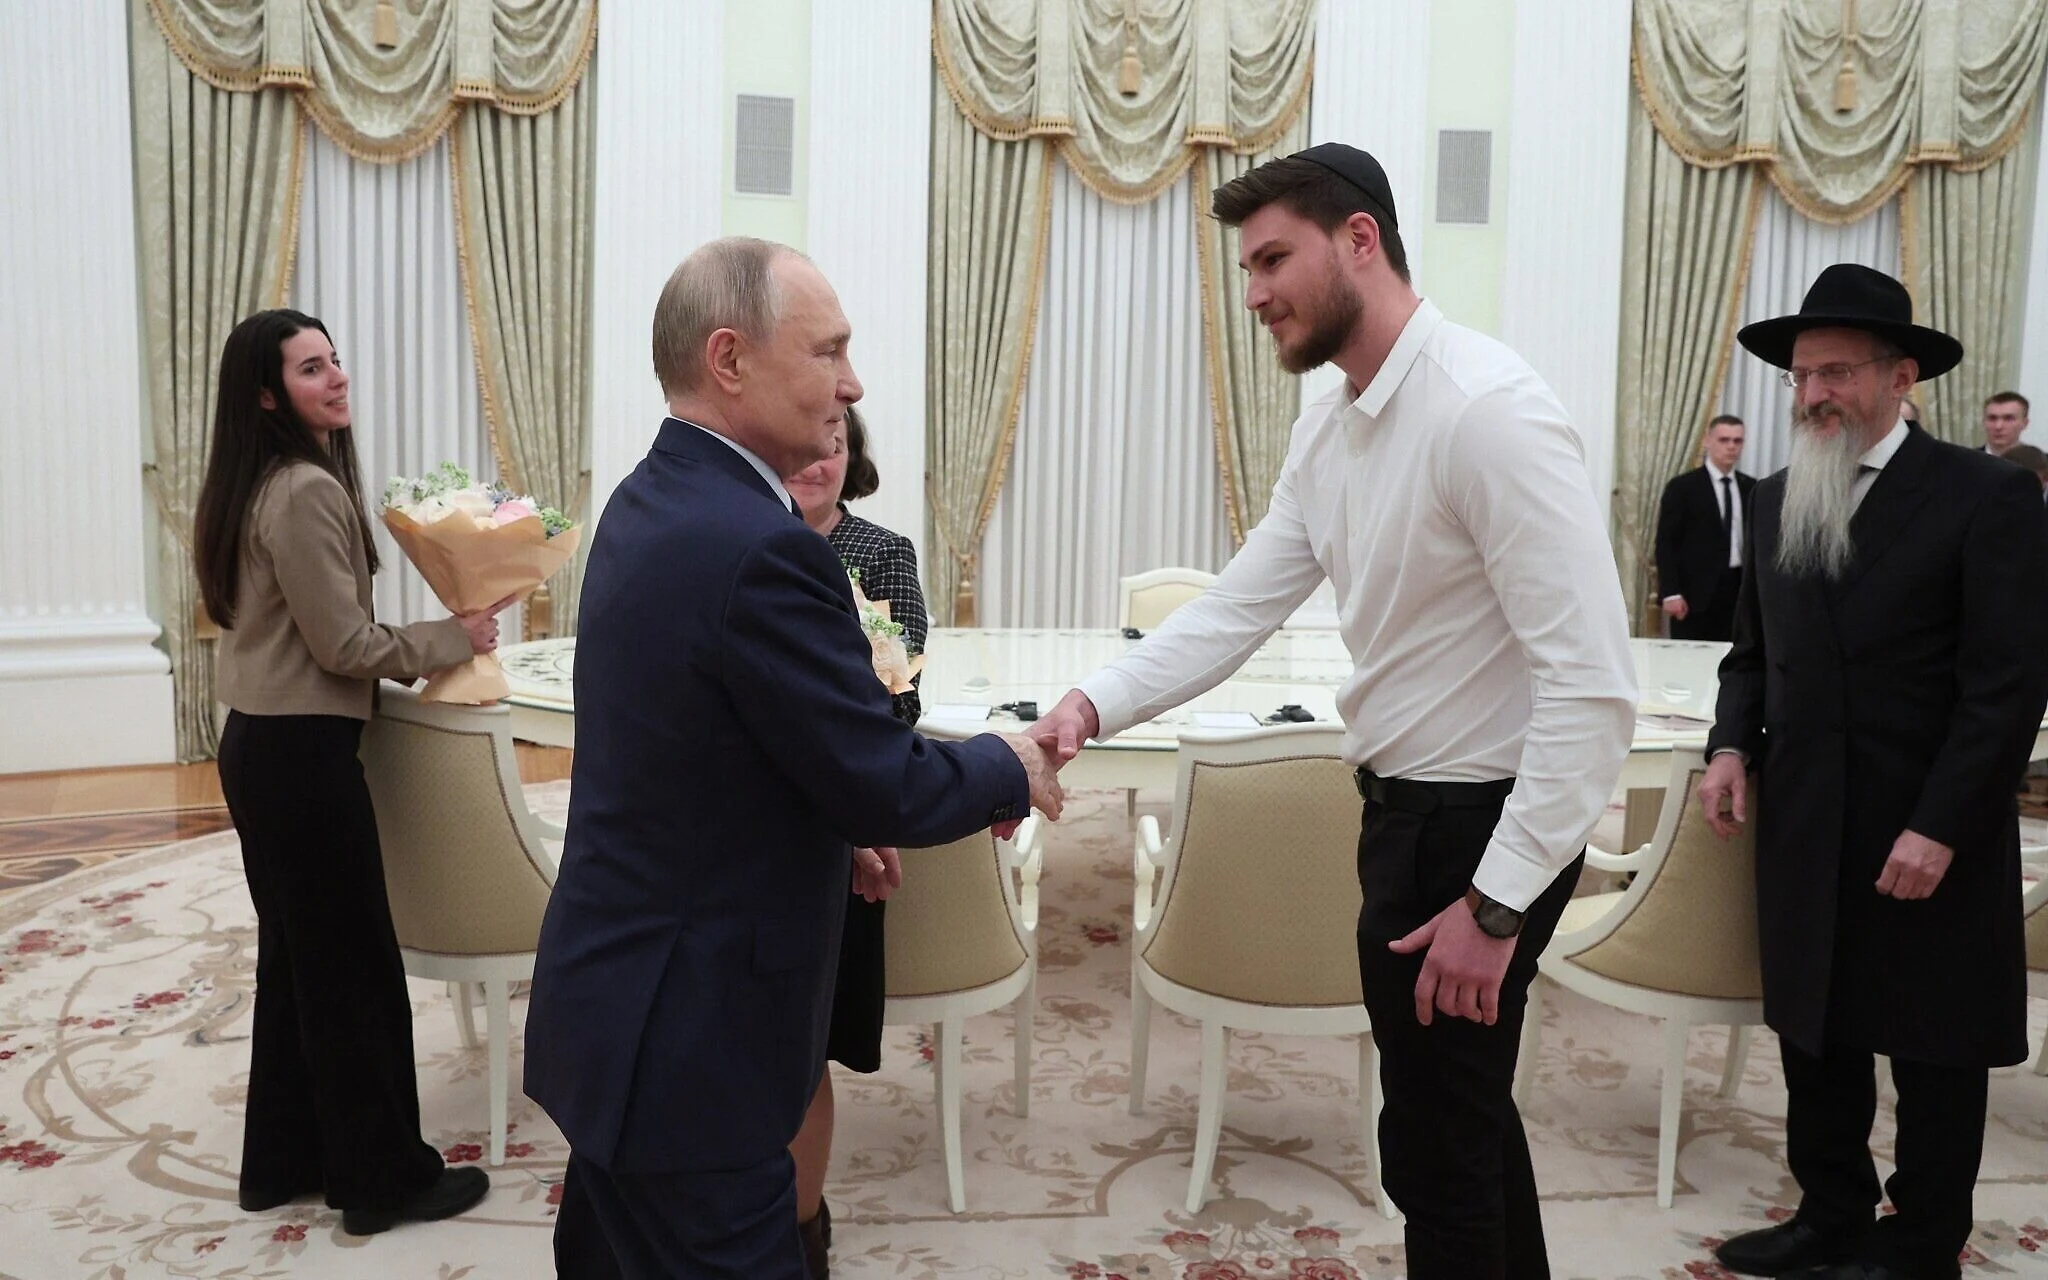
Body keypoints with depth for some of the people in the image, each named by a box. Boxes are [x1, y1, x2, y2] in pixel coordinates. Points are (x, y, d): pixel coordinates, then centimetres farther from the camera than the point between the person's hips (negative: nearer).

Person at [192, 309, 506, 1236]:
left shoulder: (265, 485, 12)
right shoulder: (306, 492, -19)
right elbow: (346, 646, -19)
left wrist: (435, 635, 11)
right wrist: (455, 637, -8)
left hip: (261, 742, 10)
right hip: (301, 750, -10)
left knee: (296, 958, 18)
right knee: (355, 967, 1)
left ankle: (284, 1160, 30)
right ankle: (384, 1177, 14)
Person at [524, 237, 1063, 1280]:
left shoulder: (648, 503, 5)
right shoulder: (760, 547, -25)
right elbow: (886, 785, -20)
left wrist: (834, 830, 15)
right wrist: (1009, 769, -2)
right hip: (688, 1044, -9)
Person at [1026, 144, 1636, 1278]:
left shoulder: (1488, 409, -23)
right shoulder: (1327, 430, 5)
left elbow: (1594, 683, -26)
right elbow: (1238, 605, 3)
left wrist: (1495, 905, -25)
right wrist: (1093, 705, -11)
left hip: (1482, 827, -9)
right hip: (1403, 808, 9)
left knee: (1437, 1142, 7)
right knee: (1463, 1112, 25)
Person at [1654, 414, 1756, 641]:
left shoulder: (1751, 488, 13)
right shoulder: (1682, 486, -1)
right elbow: (1665, 543, -5)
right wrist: (1671, 593, -12)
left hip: (1740, 591, 4)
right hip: (1696, 592, -4)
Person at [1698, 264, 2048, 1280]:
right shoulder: (1778, 500, 9)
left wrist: (1940, 829, -19)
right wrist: (1733, 745, -2)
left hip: (1928, 841, -5)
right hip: (1804, 833, 6)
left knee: (1933, 1054, 10)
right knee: (1815, 1037, 15)